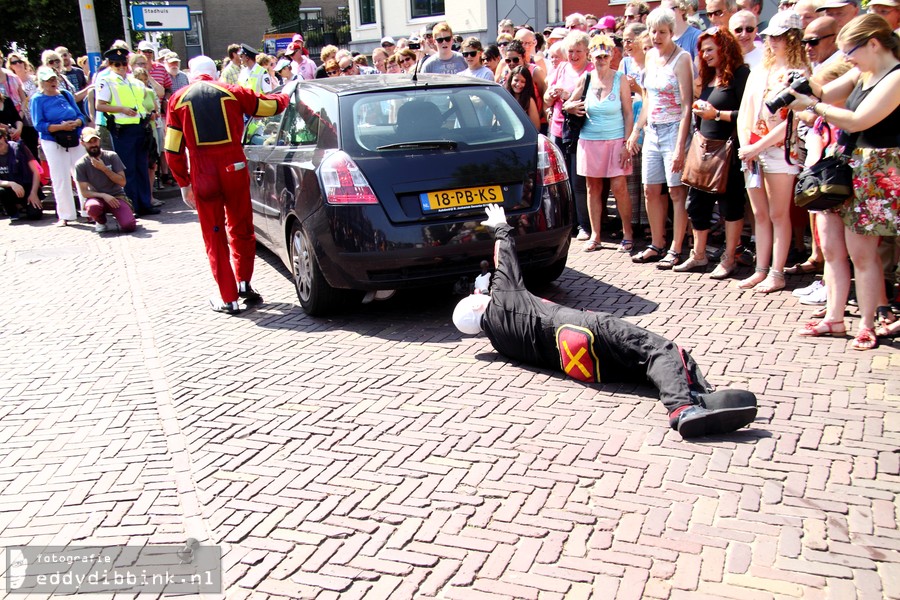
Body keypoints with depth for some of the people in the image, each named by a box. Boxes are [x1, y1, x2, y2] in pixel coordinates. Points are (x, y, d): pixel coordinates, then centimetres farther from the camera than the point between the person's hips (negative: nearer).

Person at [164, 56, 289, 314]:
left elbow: (173, 149, 4)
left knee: (215, 236, 8)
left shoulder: (178, 99, 6)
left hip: (202, 176, 0)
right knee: (241, 229, 19)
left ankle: (228, 298, 10)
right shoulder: (233, 92, 4)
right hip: (235, 169, 0)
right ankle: (244, 283, 19)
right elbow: (271, 105, 16)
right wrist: (286, 96, 38)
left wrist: (184, 183, 12)